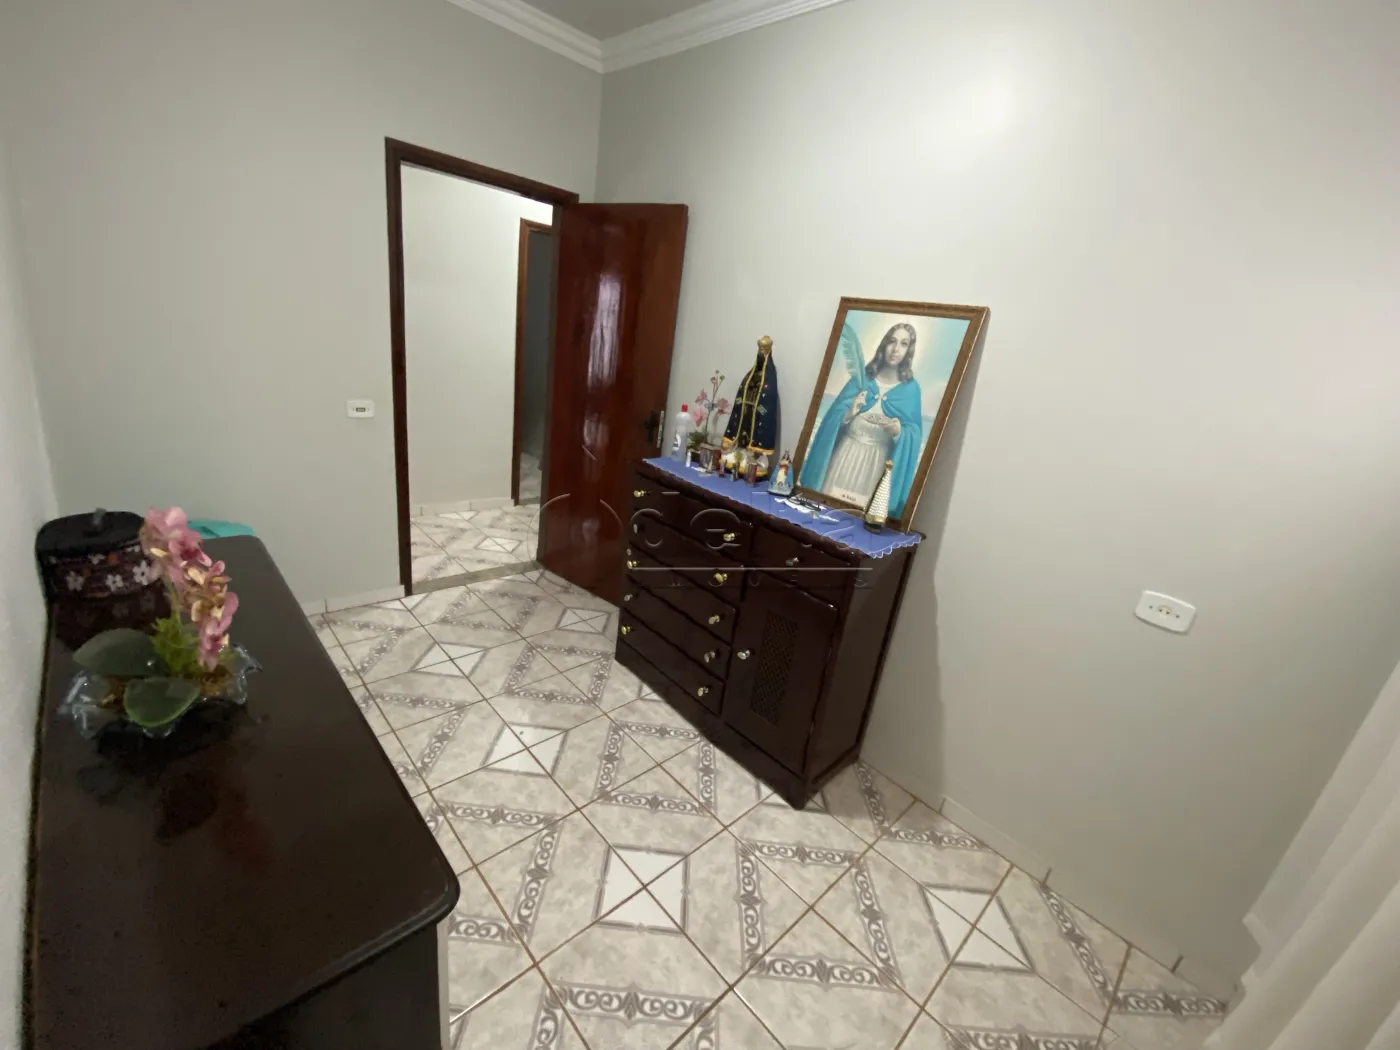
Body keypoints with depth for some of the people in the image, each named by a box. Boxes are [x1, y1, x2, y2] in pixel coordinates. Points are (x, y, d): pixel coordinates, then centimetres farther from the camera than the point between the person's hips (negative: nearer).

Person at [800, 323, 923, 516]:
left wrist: (898, 431, -21)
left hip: (876, 461, -1)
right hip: (846, 453, 1)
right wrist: (849, 413, -21)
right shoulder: (862, 377, 3)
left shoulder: (911, 388, 0)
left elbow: (914, 433, -1)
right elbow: (835, 414, -1)